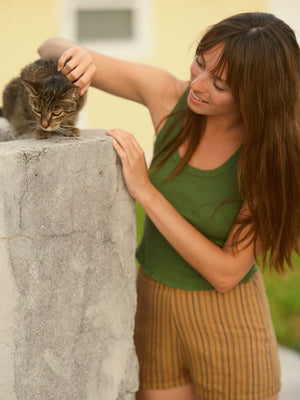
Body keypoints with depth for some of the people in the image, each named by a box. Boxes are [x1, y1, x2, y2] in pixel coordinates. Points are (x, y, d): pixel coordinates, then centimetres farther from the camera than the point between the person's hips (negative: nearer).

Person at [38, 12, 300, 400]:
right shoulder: (170, 96, -13)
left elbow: (226, 273, -22)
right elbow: (51, 49, -6)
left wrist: (145, 190, -27)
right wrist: (77, 54, -31)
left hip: (227, 320, -3)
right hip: (153, 306, 3)